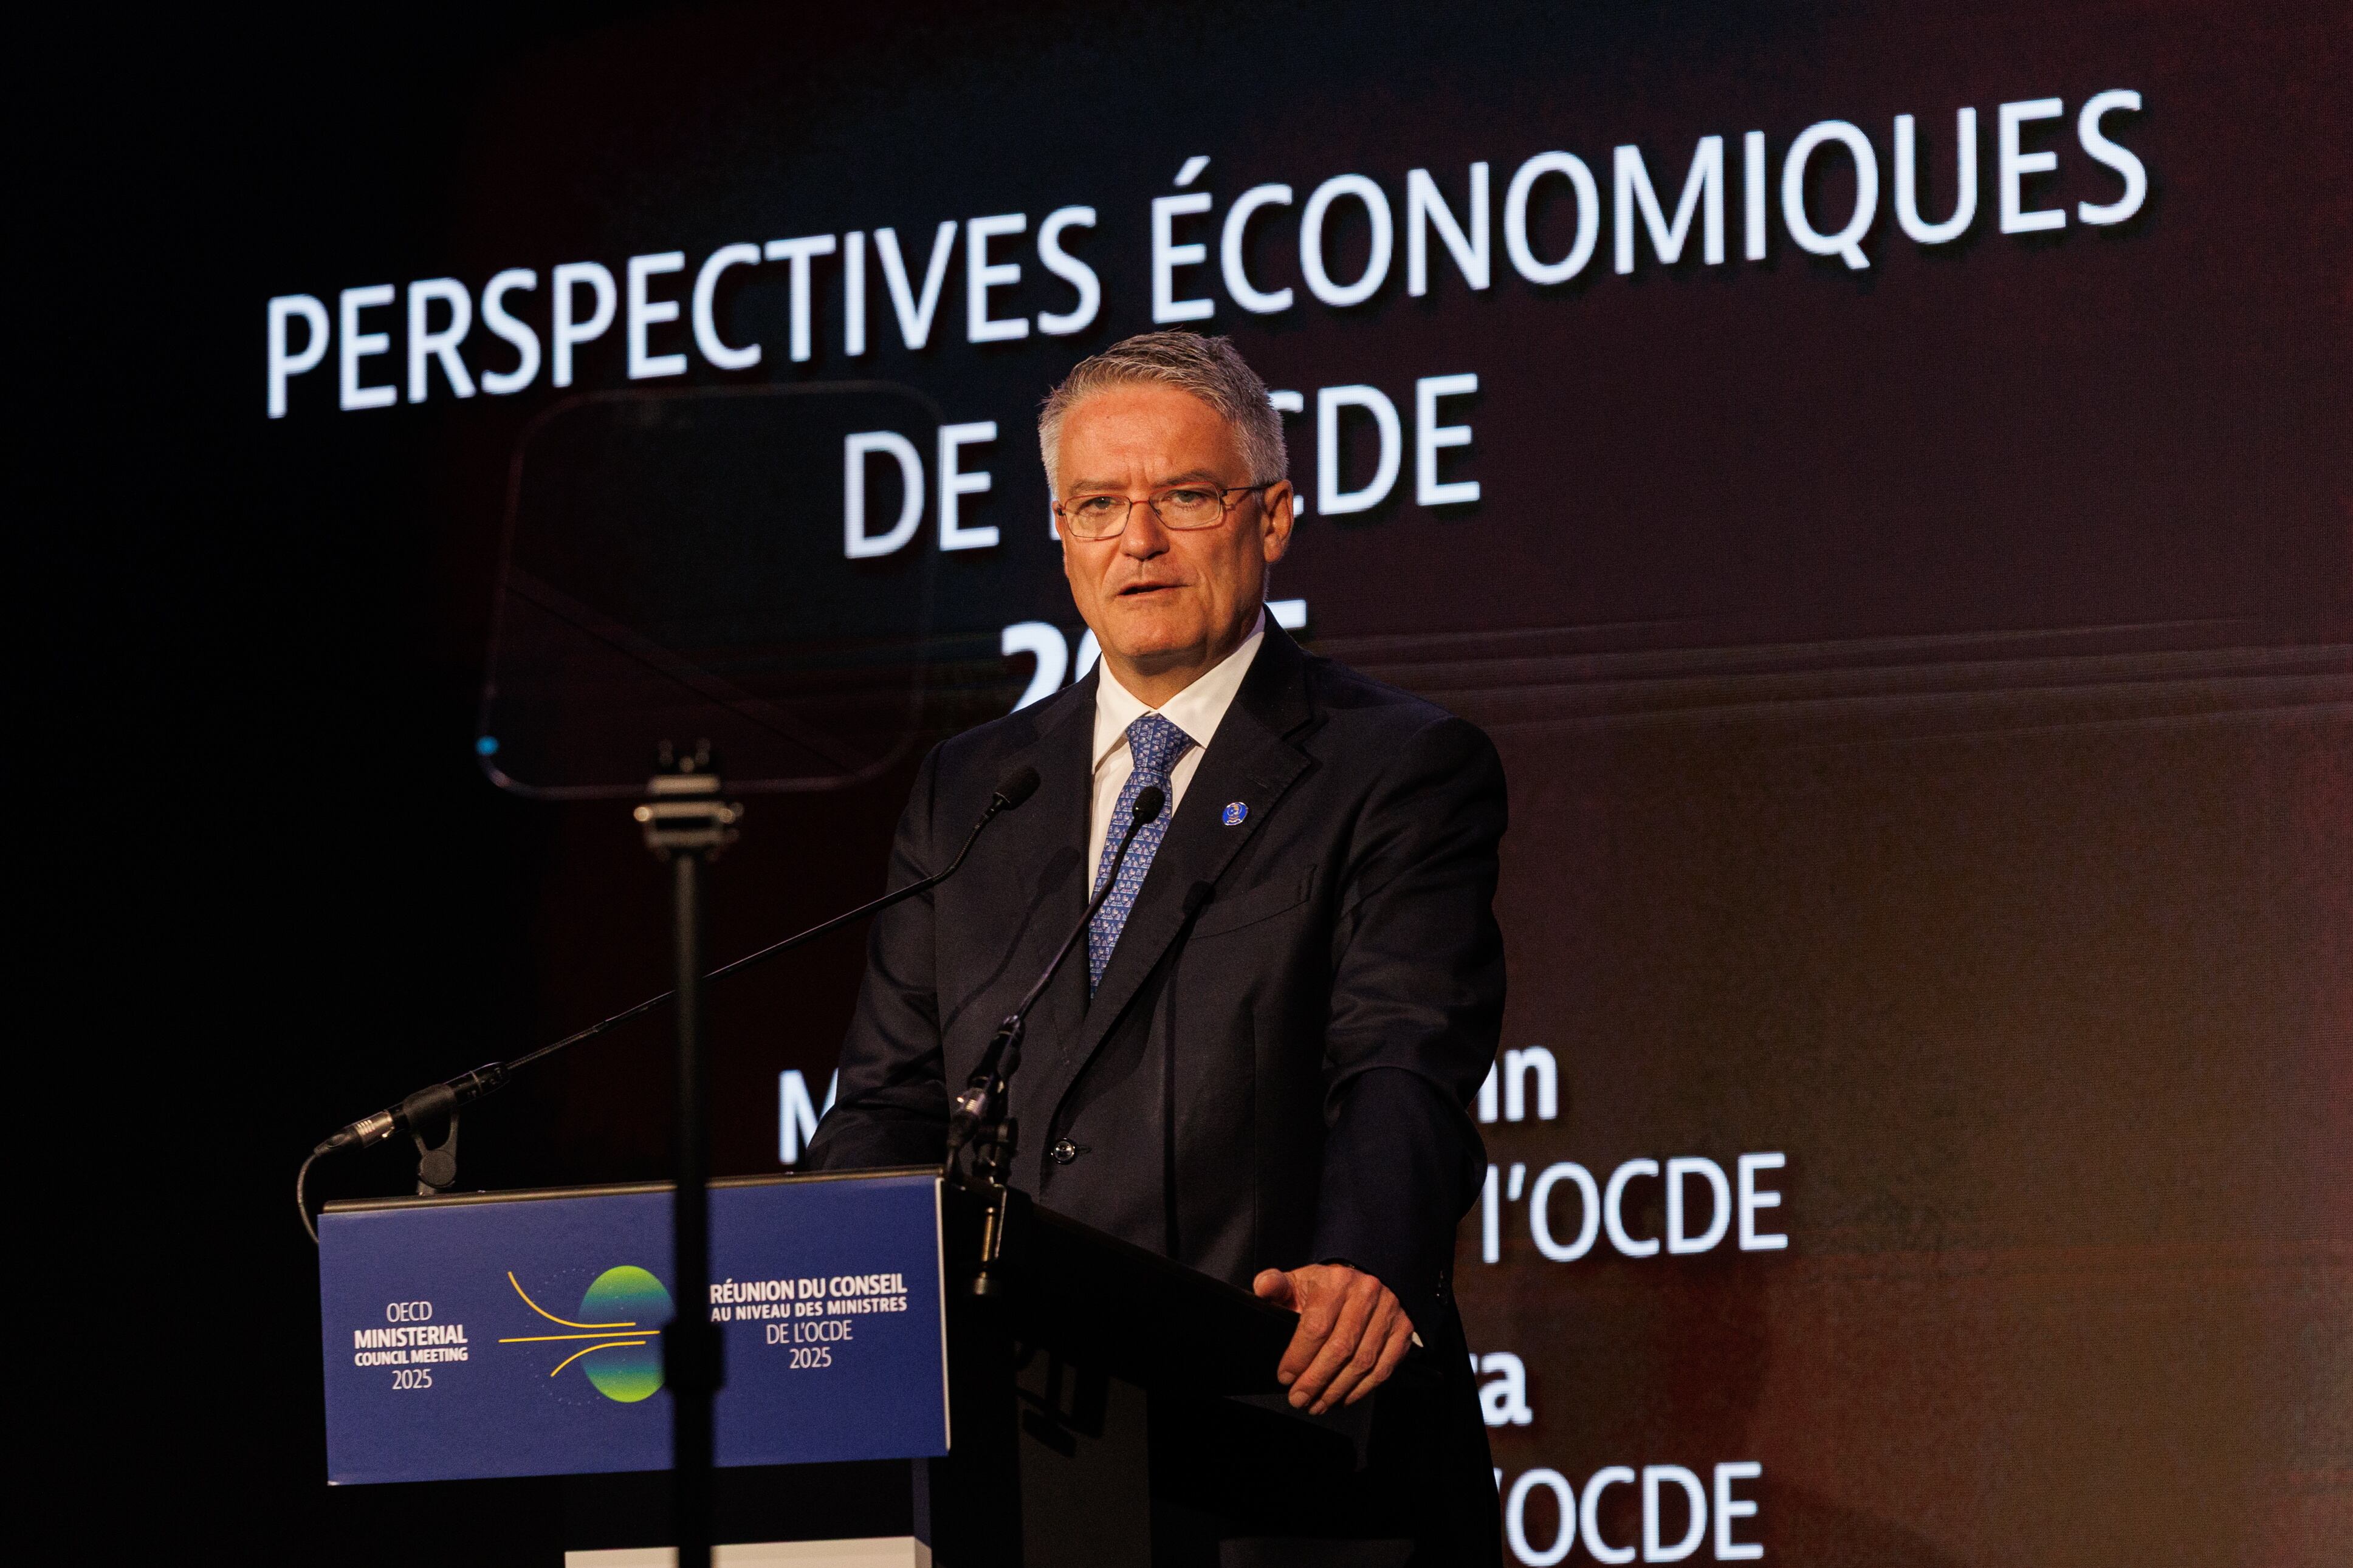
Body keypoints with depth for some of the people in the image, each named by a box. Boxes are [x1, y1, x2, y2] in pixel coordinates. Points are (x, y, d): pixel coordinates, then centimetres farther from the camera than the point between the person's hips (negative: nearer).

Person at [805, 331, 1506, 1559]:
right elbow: (893, 1101, 16)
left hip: (1287, 1426, -4)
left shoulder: (1401, 769, 3)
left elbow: (1405, 1065, -11)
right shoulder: (967, 791, 19)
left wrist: (1364, 1269, -31)